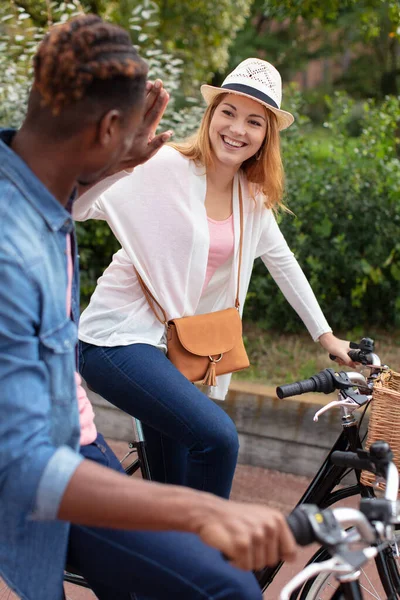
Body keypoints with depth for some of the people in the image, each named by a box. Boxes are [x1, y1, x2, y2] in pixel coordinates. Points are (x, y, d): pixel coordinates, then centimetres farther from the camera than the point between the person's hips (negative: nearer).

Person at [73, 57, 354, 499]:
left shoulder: (253, 196, 6)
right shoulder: (167, 167, -15)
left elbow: (282, 261, 17)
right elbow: (75, 206, -22)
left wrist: (324, 335, 21)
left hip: (173, 346, 7)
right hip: (119, 338, -7)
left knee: (177, 490, 13)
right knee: (217, 437, -26)